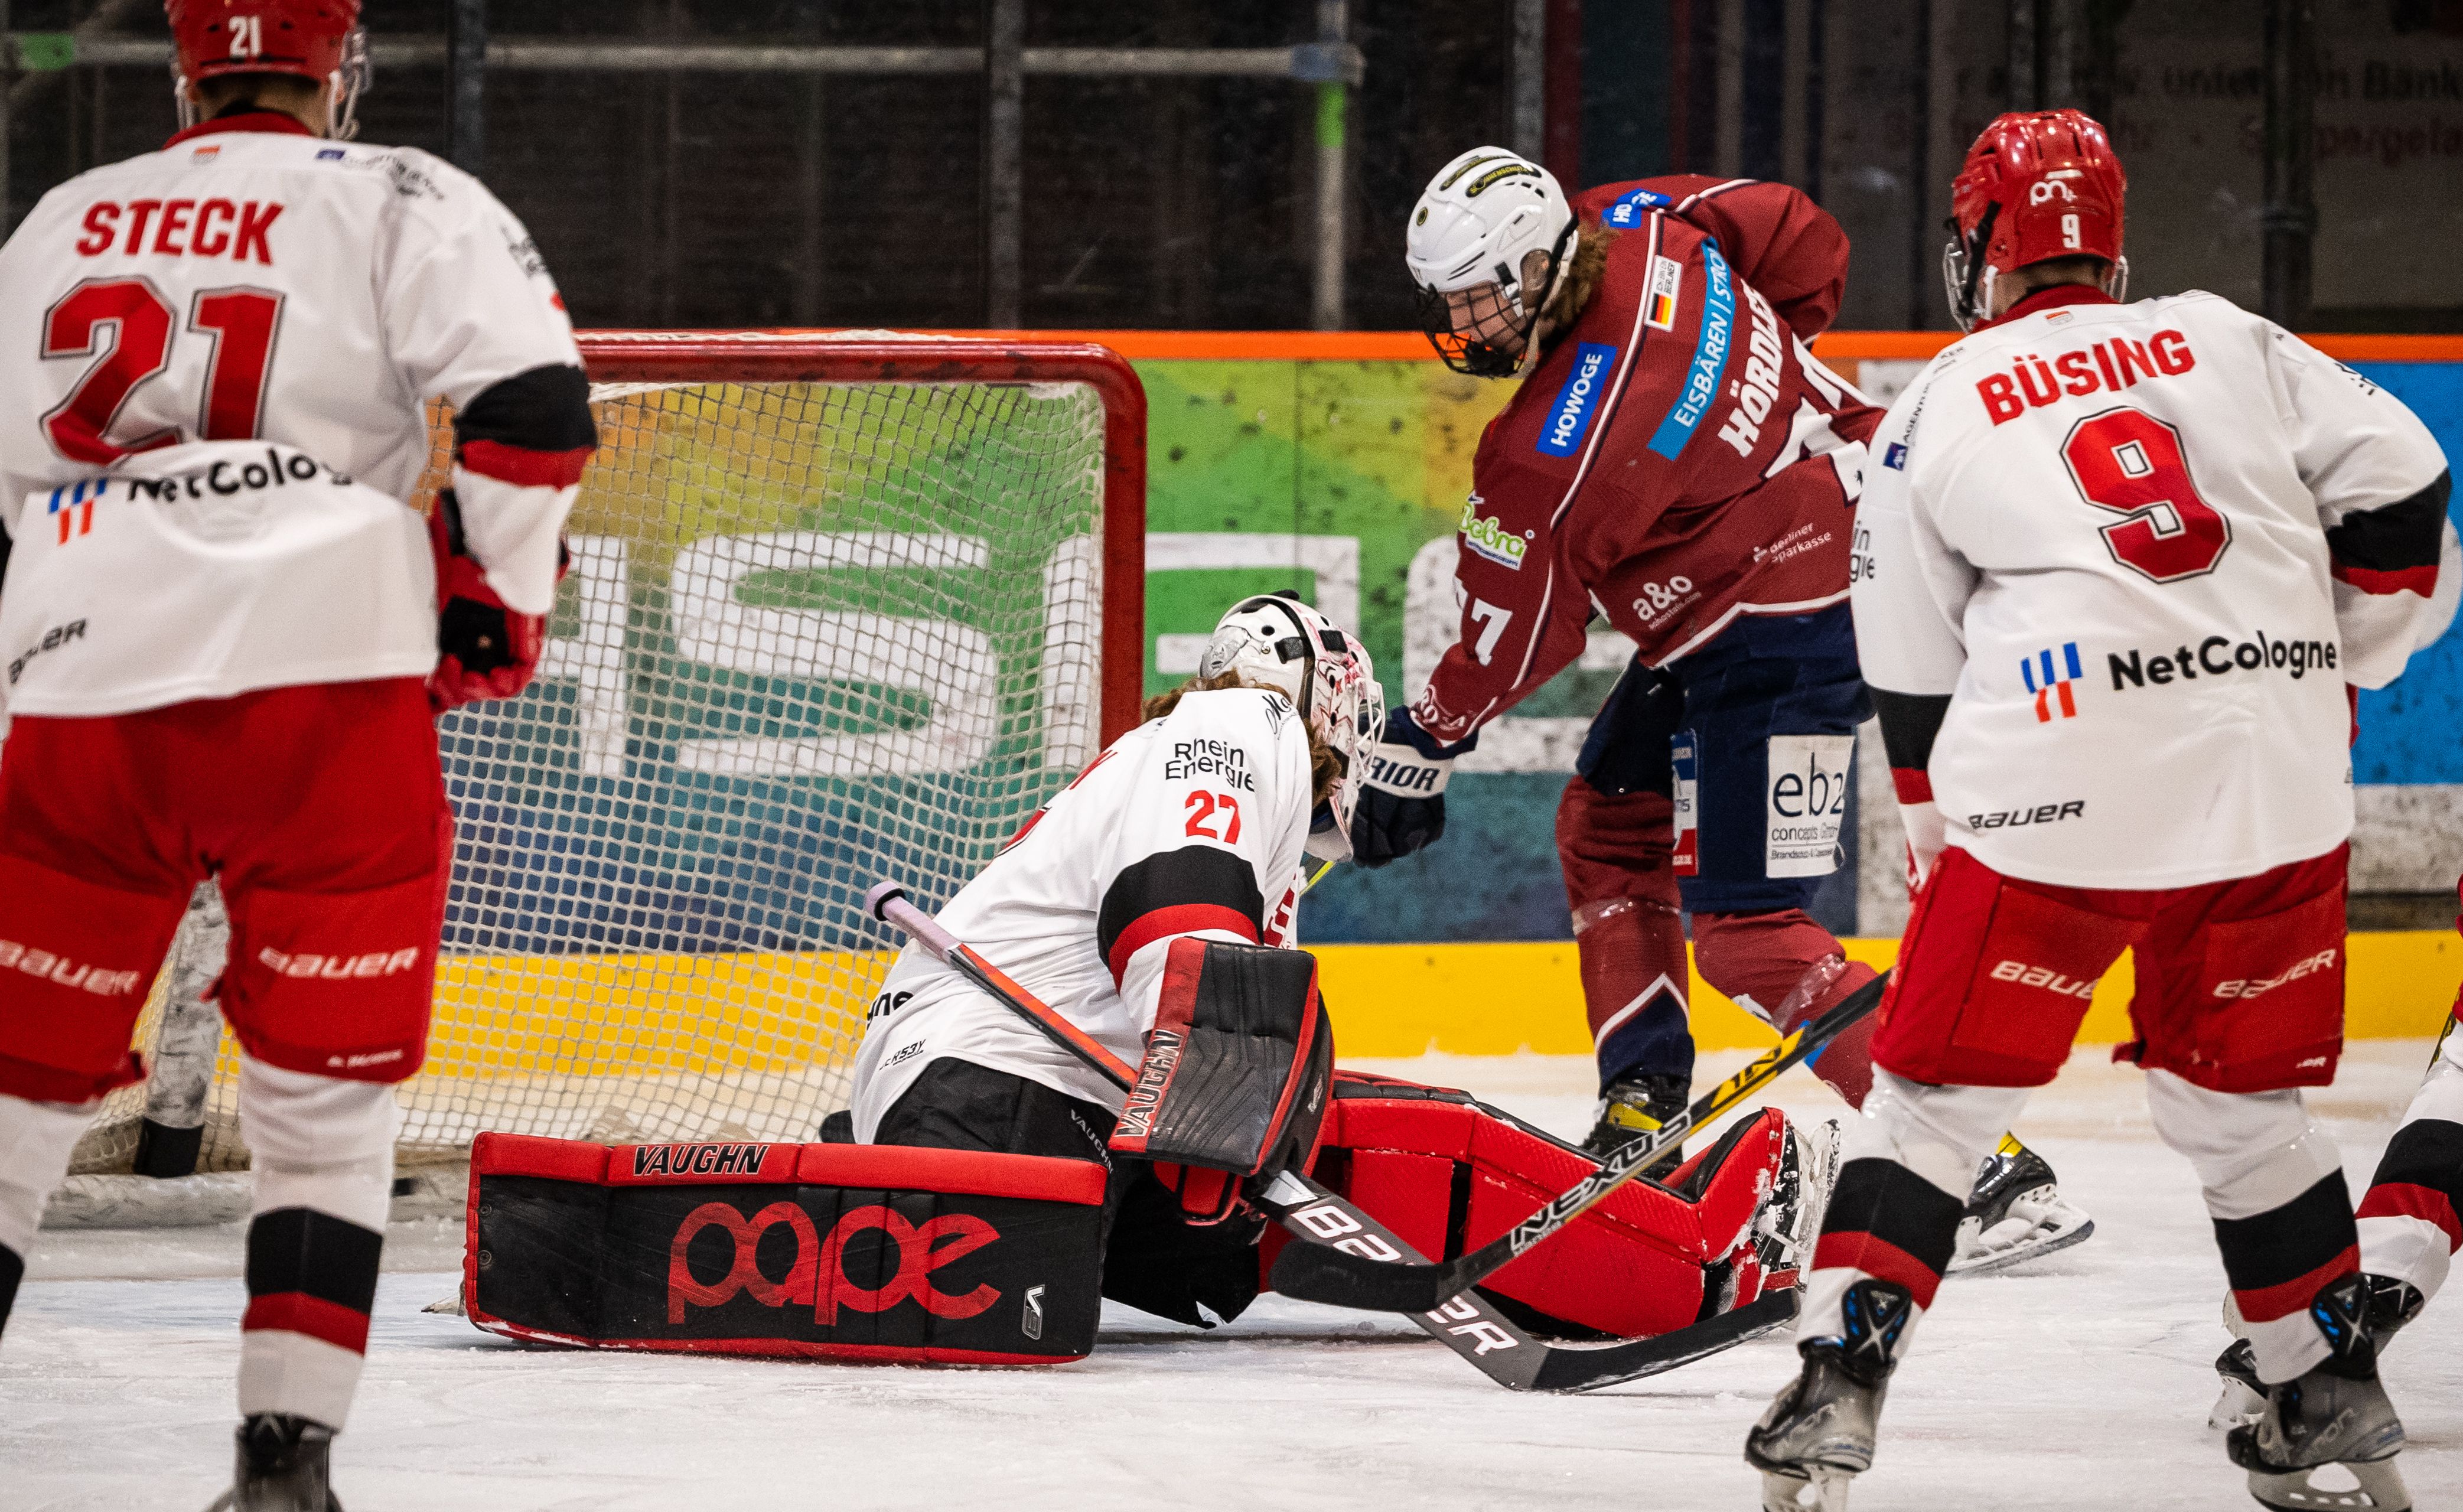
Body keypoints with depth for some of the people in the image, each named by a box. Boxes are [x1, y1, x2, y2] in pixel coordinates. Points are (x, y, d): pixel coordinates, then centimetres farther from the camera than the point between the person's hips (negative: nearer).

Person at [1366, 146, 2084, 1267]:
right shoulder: (1639, 226, -3)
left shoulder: (1553, 457, -25)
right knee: (1606, 827, 18)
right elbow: (1804, 243, 12)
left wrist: (1421, 748, 2)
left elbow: (1514, 638, -13)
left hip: (1782, 636, -11)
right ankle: (1643, 1113, 22)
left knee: (1745, 929, -13)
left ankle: (1999, 1179, -16)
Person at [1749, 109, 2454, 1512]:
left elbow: (1912, 673, 13)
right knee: (2245, 1103, 18)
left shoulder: (1936, 411, 9)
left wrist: (1943, 824, 27)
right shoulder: (2229, 343, 12)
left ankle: (1837, 1393, -3)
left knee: (1938, 1093, 6)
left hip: (2057, 794, -3)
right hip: (2274, 789, 3)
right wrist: (2337, 670, 20)